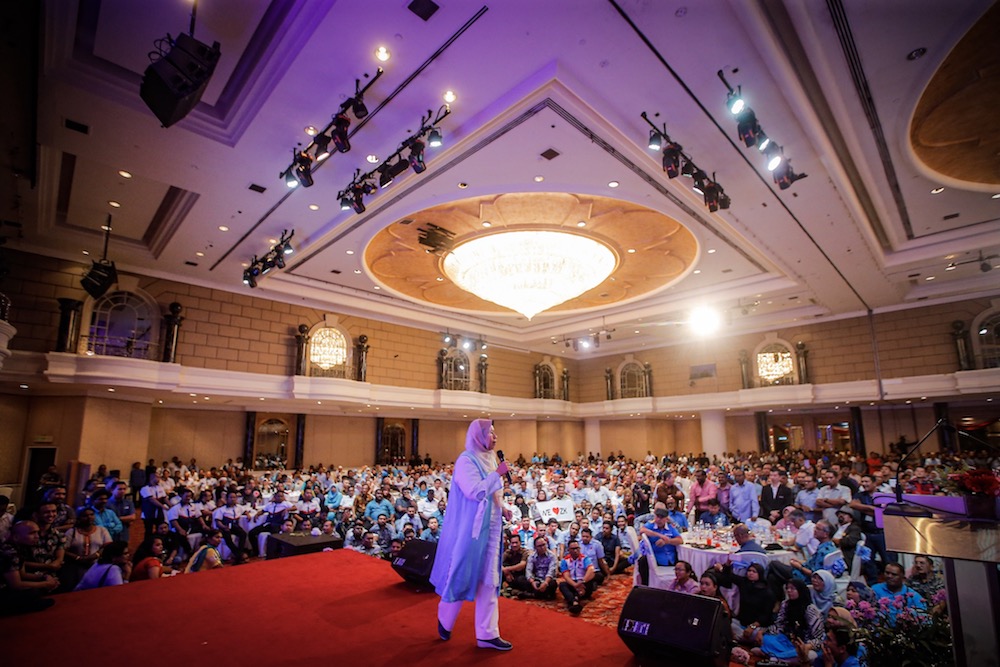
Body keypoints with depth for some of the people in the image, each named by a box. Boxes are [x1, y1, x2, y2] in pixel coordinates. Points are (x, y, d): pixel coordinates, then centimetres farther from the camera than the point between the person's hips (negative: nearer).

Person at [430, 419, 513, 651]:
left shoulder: (489, 459, 9)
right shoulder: (466, 460, -16)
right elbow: (475, 492, -26)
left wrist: (501, 509, 3)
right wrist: (497, 473, -20)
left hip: (490, 528, 8)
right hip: (470, 528, -7)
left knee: (488, 580, 10)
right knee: (462, 576, 7)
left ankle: (487, 634, 19)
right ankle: (444, 619, 32)